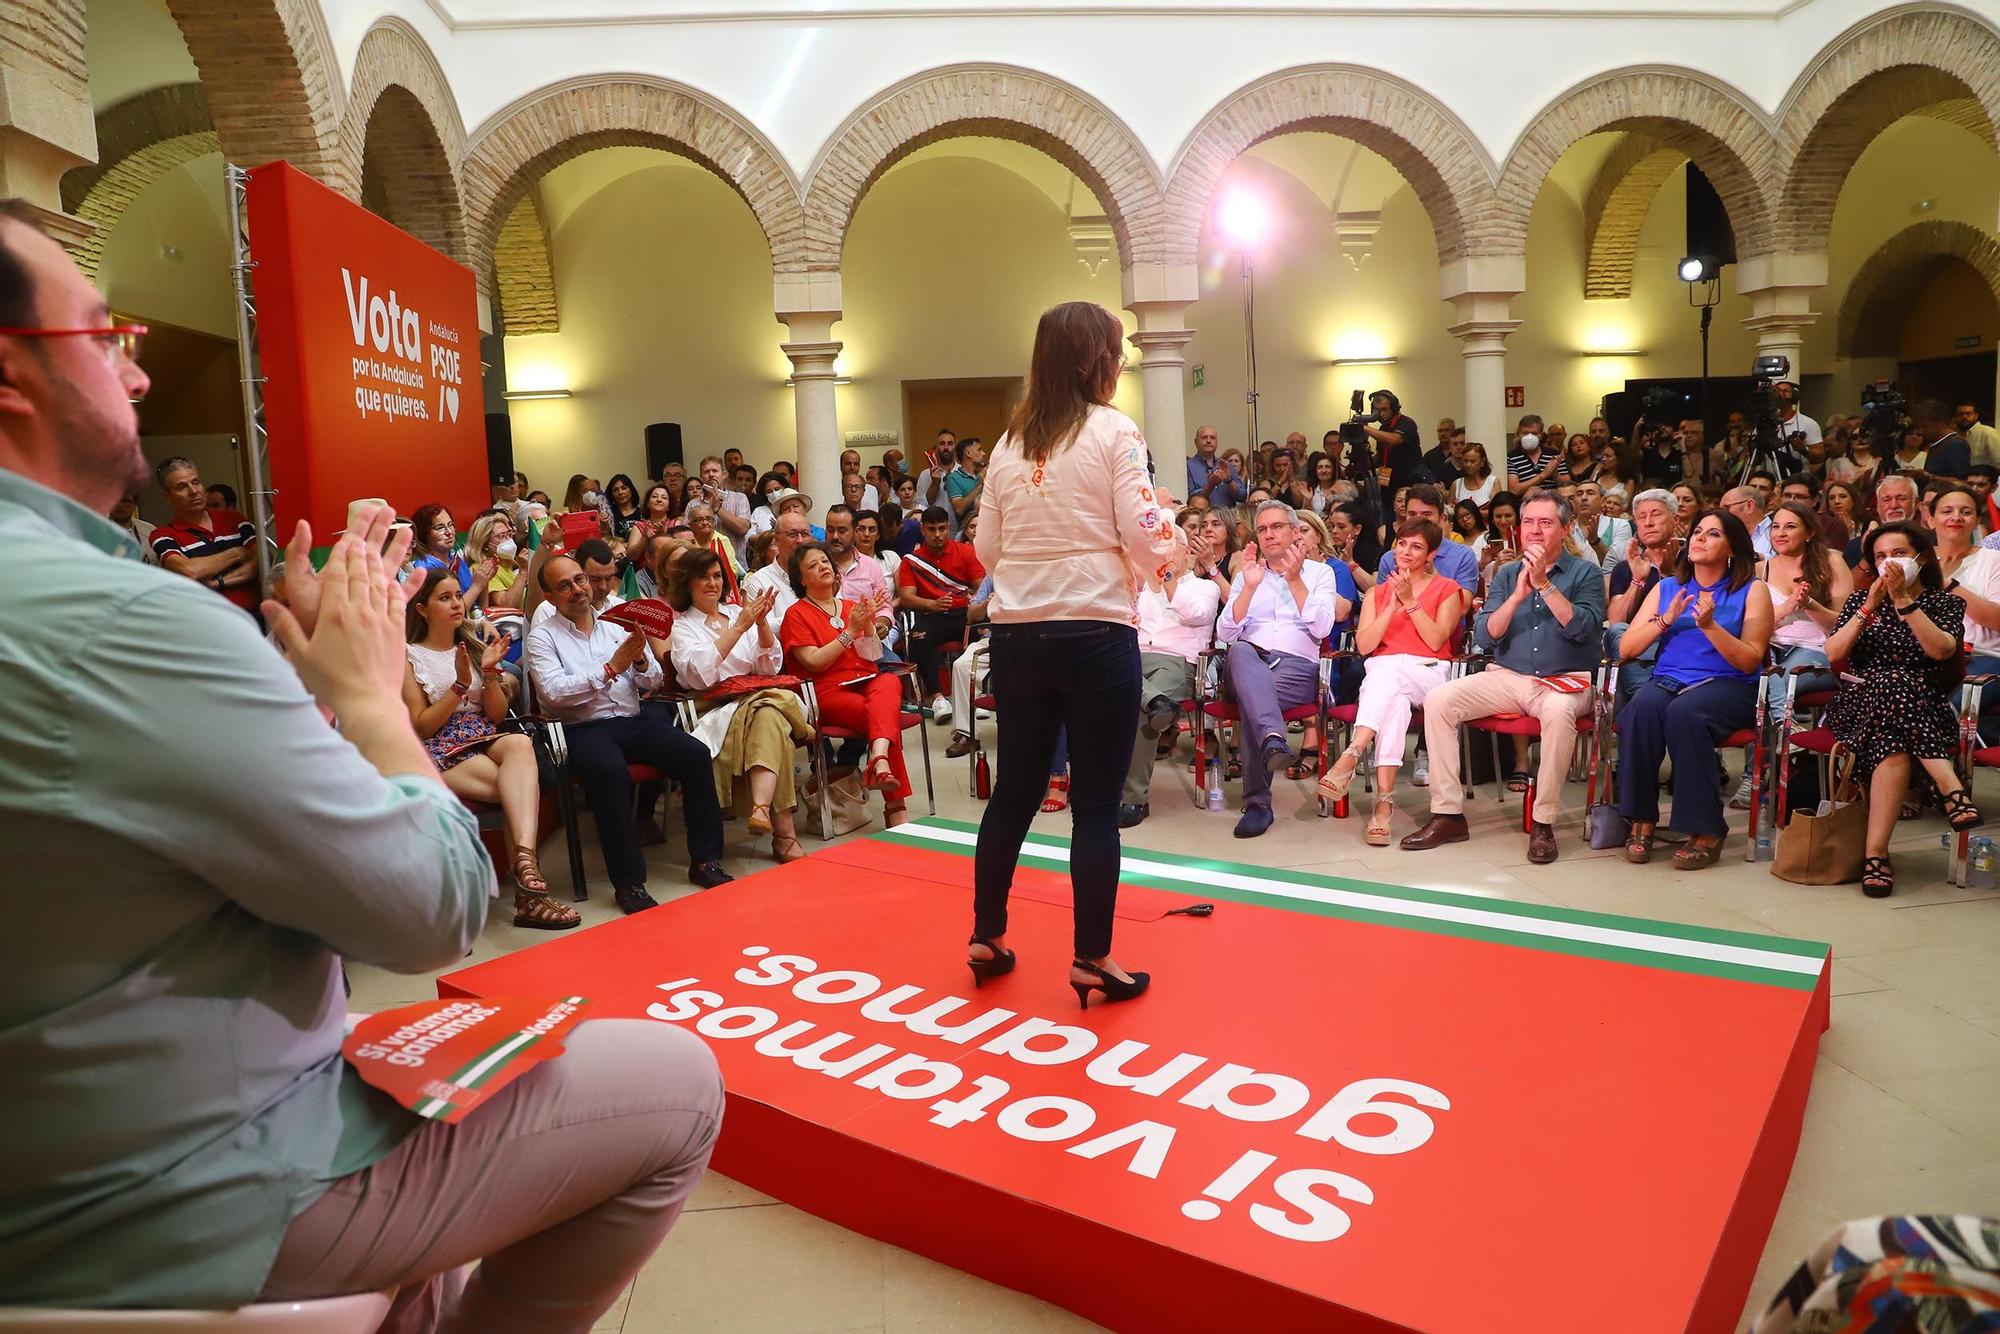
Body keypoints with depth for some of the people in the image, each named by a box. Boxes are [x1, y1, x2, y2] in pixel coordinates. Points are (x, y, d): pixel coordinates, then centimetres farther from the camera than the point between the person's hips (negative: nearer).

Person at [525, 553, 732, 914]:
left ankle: (705, 860, -10)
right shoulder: (542, 636, 5)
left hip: (635, 721, 4)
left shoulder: (617, 625, 18)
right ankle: (628, 882, -27)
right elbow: (554, 692, -11)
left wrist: (640, 660, -8)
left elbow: (654, 682, 15)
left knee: (696, 754, -19)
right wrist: (610, 669, -14)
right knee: (610, 771, -36)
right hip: (583, 729, -4)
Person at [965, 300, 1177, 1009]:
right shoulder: (1113, 431, -6)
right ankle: (1092, 959, 12)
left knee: (1015, 788, 17)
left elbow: (986, 548, 11)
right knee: (1096, 803, 4)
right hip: (1095, 632, -5)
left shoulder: (1009, 441, 9)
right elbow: (1144, 535, -11)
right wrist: (1168, 522, 10)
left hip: (1015, 632, 5)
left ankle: (987, 937, 27)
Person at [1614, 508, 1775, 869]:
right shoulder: (1666, 587, 18)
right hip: (1667, 680, 3)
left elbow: (1750, 661, -3)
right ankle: (1641, 820, -25)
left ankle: (1706, 831, -27)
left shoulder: (1752, 591, 8)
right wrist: (1666, 619, -6)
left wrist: (1710, 625, -15)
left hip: (1728, 686, -3)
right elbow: (1626, 649, 9)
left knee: (1684, 711, -37)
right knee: (1643, 706, -34)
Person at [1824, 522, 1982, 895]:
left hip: (1927, 709, 0)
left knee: (1893, 745, -37)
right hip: (1860, 702, 0)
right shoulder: (1860, 600, 18)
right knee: (1894, 684, -38)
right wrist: (1869, 607, -7)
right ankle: (1951, 788, -41)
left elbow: (1941, 649, -11)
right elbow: (1833, 654, 0)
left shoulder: (1946, 603, 13)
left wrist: (1904, 600, -15)